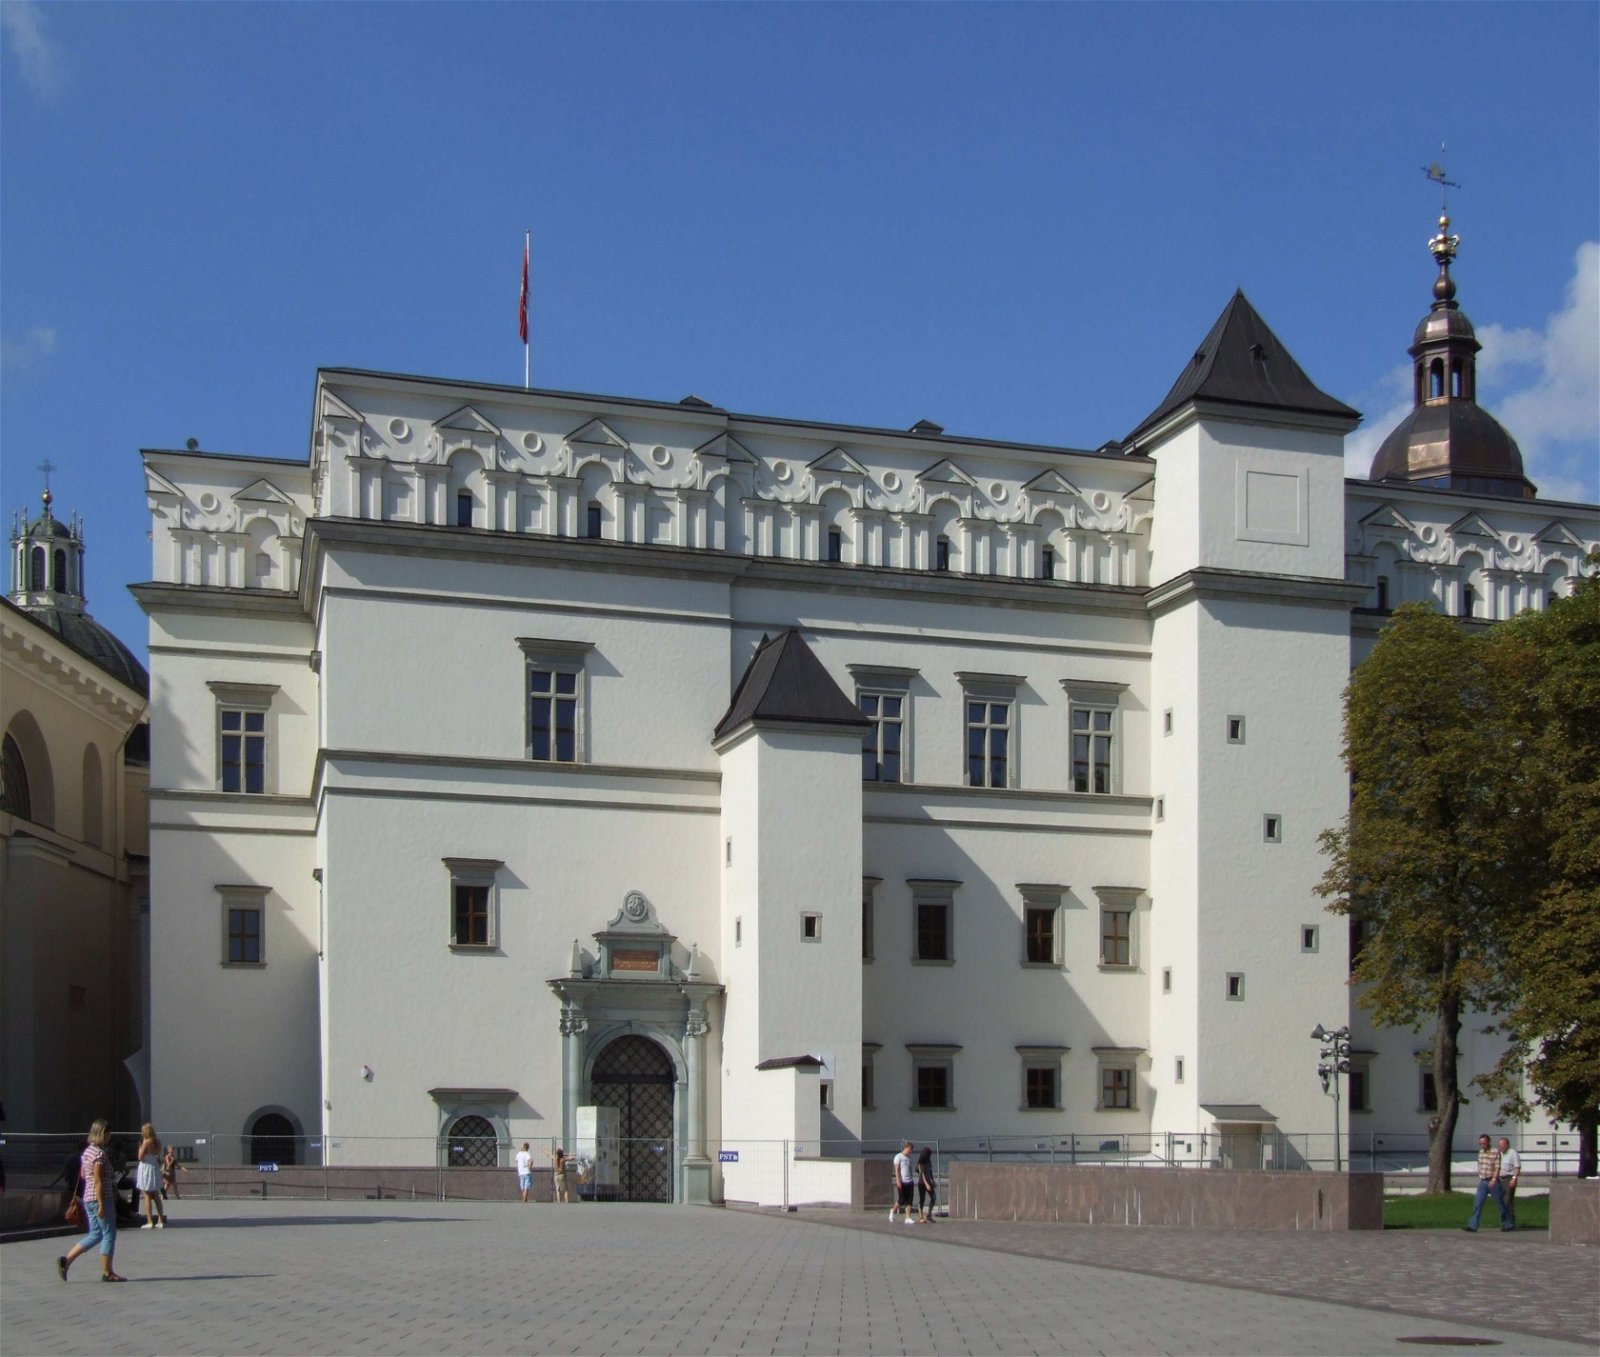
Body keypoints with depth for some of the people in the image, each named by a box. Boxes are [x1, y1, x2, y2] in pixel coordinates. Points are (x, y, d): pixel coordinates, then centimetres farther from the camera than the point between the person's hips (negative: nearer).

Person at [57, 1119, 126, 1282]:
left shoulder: (88, 1151, 12)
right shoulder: (100, 1154, -17)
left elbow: (82, 1175, 20)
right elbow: (98, 1181, -21)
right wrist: (102, 1205, -20)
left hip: (88, 1198, 9)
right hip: (101, 1198, -9)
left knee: (95, 1234, 16)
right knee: (109, 1234, 0)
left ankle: (66, 1259, 8)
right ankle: (107, 1272, 4)